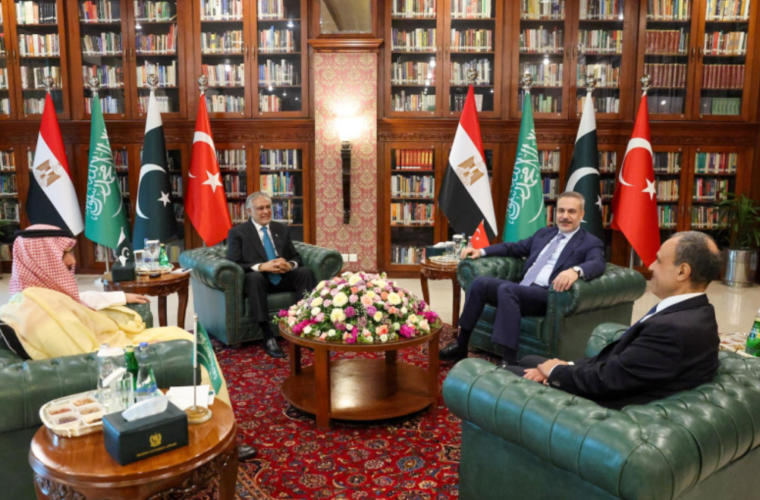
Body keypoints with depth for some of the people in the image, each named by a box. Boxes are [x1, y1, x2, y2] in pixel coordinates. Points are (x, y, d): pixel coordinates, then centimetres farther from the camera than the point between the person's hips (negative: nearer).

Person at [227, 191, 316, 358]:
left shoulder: (282, 229, 17)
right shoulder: (237, 232, 4)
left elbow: (296, 258, 14)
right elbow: (234, 265, -7)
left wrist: (289, 265, -12)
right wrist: (261, 266, -22)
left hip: (283, 277, 4)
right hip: (258, 278, -4)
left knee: (306, 271, -26)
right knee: (254, 276, -39)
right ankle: (267, 336, -41)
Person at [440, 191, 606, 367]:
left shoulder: (591, 243, 5)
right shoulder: (544, 233, 24)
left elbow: (597, 264, -16)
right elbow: (515, 247, 30)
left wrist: (575, 270, -40)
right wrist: (482, 251, 16)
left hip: (548, 295, -6)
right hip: (521, 289, 7)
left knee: (506, 288, -33)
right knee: (480, 282, -15)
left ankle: (510, 359, -35)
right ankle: (460, 345, -10)